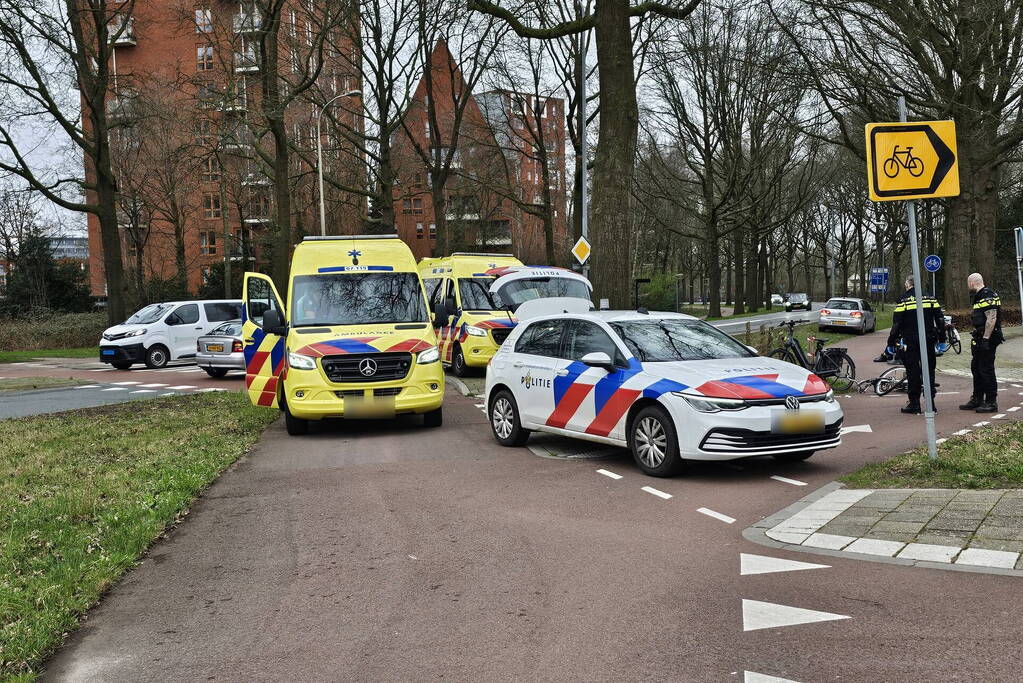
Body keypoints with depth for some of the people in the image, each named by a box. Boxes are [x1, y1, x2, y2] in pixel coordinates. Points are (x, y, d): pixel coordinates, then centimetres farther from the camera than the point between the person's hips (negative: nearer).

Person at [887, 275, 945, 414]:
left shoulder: (903, 301, -5)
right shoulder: (930, 298, 8)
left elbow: (896, 324, -7)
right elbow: (940, 319, 8)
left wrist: (892, 342, 0)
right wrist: (942, 338, 14)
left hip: (911, 341, -4)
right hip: (929, 340, 4)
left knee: (913, 371, 1)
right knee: (929, 370, 11)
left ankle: (914, 404, 1)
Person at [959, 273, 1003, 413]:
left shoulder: (987, 296, -16)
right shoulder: (980, 296, 17)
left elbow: (992, 318, -23)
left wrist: (986, 339, -25)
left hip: (987, 338, -11)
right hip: (981, 339, 11)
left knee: (986, 370, -7)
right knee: (976, 368, 16)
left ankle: (991, 402, -1)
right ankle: (977, 400, 25)